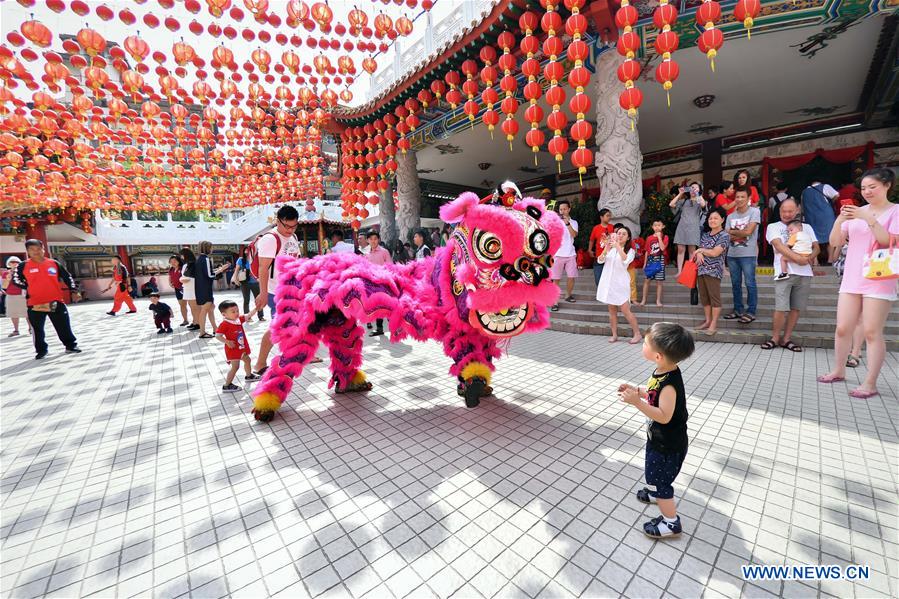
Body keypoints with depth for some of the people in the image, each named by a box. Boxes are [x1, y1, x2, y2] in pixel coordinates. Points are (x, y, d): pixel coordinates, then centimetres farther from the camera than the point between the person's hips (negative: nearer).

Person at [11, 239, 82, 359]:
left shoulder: (54, 263, 3)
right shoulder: (24, 266, 0)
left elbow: (67, 277, 8)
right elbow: (16, 278, 11)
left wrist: (74, 291, 3)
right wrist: (27, 287, 1)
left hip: (56, 301, 0)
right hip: (35, 303, 0)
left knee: (64, 326, 4)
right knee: (37, 329, 7)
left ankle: (71, 346, 15)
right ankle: (41, 350, 18)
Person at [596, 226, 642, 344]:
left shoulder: (630, 250, 0)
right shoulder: (611, 248, 8)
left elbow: (626, 260, -21)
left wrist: (617, 246, -24)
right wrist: (607, 247, -15)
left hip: (620, 283, -3)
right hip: (608, 281, 3)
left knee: (625, 310, -6)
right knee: (612, 310, 8)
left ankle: (637, 334, 7)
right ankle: (614, 335, 16)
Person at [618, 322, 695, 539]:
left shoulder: (669, 383, -35)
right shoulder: (663, 371, -7)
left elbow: (664, 416, -33)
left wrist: (637, 402, -37)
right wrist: (636, 389, -2)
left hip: (668, 444, -9)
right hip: (659, 438, 9)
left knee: (660, 479, 10)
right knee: (655, 472, 31)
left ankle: (671, 523, 30)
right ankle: (658, 493, 57)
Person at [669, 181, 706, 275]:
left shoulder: (699, 201, 12)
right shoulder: (684, 201, 19)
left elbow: (703, 205, -12)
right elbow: (671, 204, 5)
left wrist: (698, 194, -3)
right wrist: (680, 194, 6)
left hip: (693, 227, -2)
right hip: (682, 226, 2)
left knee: (692, 250, -1)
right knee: (680, 249, -3)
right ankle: (679, 271, -2)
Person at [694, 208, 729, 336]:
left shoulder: (724, 236, -6)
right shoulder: (705, 234, 15)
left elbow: (715, 252, -15)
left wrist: (701, 250, -1)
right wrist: (699, 254, -10)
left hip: (714, 271, -7)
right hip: (701, 269, 7)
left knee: (714, 297, -3)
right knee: (704, 297, 11)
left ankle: (714, 324, 1)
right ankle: (707, 321, 21)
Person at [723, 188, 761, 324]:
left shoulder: (754, 211, -2)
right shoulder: (730, 216, 11)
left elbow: (748, 231, -11)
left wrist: (732, 232, 1)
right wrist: (741, 234, -10)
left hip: (748, 254, -5)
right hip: (732, 254, 5)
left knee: (750, 283, -2)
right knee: (735, 283, 11)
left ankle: (751, 311, 5)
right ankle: (738, 309, 20)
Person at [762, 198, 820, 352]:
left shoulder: (806, 227, 20)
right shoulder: (773, 227, 8)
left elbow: (816, 247, 14)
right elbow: (779, 246, -6)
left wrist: (810, 257, -8)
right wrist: (798, 258, -16)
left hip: (804, 273, 4)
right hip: (785, 273, -4)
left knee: (796, 308, 4)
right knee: (781, 308, -9)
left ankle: (786, 339, 14)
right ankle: (775, 338, 5)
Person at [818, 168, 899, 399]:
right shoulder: (857, 212, 11)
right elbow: (835, 242, 6)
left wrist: (869, 219, -19)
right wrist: (840, 219, -10)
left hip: (879, 281, -4)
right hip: (851, 279, 4)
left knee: (872, 332, -4)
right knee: (842, 328, 6)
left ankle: (870, 383, 4)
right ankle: (838, 371, 20)